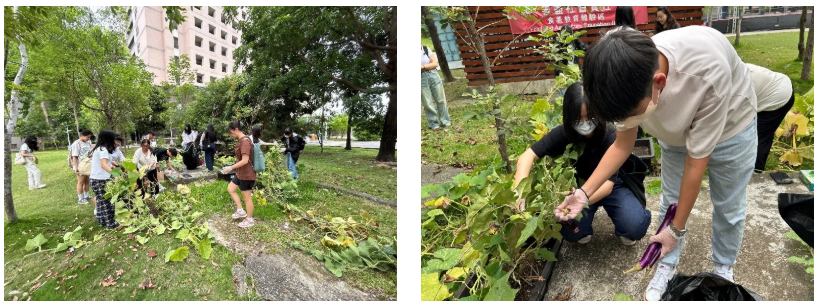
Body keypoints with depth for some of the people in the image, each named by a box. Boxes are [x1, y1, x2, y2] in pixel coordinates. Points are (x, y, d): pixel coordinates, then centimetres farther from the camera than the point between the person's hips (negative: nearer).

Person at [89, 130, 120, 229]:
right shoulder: (103, 149, -15)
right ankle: (110, 223, 3)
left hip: (95, 179, 9)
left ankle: (102, 221, 22)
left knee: (101, 201, 15)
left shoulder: (98, 148, 14)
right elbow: (103, 164, -25)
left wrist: (110, 162, 32)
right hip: (101, 179, -9)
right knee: (107, 201, -3)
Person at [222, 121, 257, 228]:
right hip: (241, 173, 10)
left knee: (247, 197, 4)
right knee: (230, 189, 19)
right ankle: (241, 211, 28)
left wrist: (231, 168, -20)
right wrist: (233, 167, 17)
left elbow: (245, 160, -28)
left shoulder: (245, 141, -24)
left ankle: (249, 220, 20)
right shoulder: (241, 140, 8)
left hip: (246, 174, -10)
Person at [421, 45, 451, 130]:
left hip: (432, 75, 1)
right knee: (427, 103, 3)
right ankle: (433, 123, 16)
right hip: (422, 79, -1)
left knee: (440, 99, 5)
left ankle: (445, 121, 18)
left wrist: (423, 66, -15)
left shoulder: (426, 49, 0)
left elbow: (435, 63, -4)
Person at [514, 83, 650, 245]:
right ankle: (584, 229, 13)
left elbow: (607, 183, -33)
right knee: (572, 232, -23)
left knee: (635, 226, -26)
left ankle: (621, 229, 10)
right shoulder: (563, 133, -22)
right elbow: (528, 155, -30)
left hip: (611, 187, -1)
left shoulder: (610, 135, -27)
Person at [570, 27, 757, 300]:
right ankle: (667, 267, 31)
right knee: (670, 202, 8)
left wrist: (677, 229, -21)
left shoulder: (707, 74, -43)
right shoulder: (629, 78, -30)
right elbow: (623, 144, -15)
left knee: (728, 207, 11)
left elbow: (695, 163, -32)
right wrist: (584, 192, -26)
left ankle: (724, 269, 37)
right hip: (678, 129, 3)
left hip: (730, 126, -3)